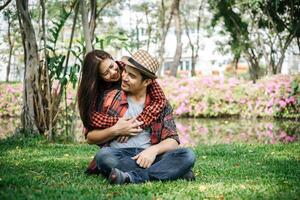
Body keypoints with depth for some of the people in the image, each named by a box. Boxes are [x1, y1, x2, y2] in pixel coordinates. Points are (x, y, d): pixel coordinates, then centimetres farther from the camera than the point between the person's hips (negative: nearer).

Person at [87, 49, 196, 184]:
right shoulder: (110, 99, 9)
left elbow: (173, 140, 3)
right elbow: (90, 137, 10)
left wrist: (154, 149, -18)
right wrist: (116, 130, -7)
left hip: (149, 157, 1)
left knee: (187, 155, -24)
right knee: (103, 155, -35)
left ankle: (130, 177, -33)